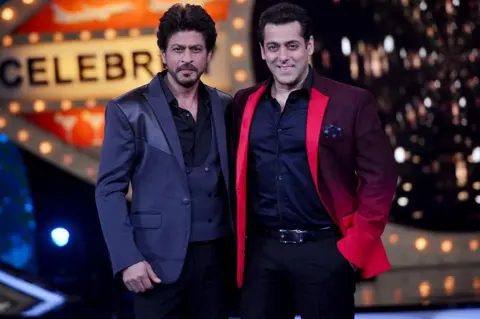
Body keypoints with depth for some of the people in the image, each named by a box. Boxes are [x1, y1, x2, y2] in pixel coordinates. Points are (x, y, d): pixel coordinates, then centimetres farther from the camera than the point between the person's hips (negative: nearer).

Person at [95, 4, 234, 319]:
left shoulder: (225, 107, 7)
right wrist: (127, 258, -13)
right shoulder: (129, 110, -4)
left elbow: (232, 179, 12)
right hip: (160, 257, -3)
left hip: (217, 254, 3)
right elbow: (110, 190, -5)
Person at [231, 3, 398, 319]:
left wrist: (354, 248, -8)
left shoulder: (351, 102, -5)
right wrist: (239, 242, 8)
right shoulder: (245, 103, 8)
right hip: (261, 251, 4)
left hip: (324, 250, -3)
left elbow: (379, 178, -5)